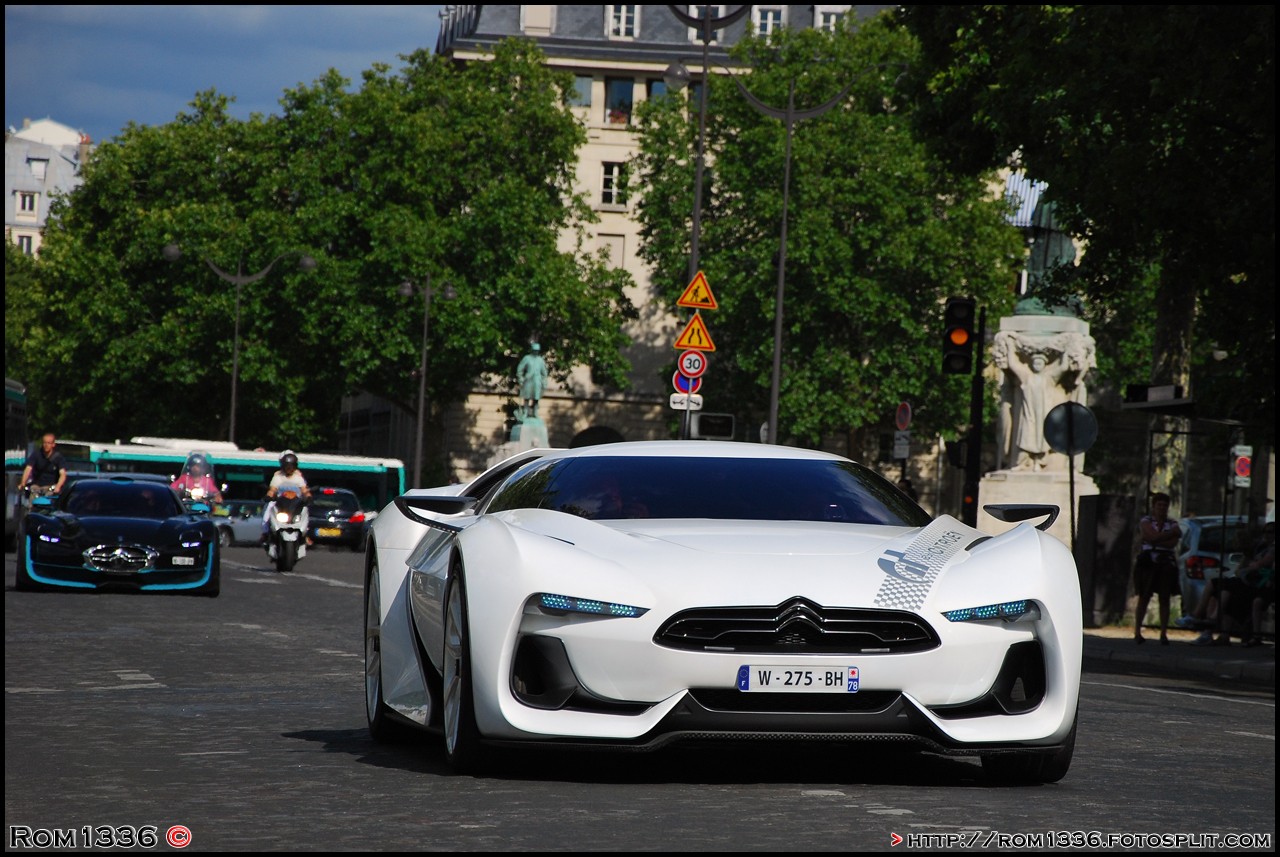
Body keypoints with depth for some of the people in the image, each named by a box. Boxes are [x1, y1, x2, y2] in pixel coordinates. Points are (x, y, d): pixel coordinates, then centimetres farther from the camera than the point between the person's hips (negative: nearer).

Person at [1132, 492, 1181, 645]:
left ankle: (1163, 634, 1)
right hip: (1147, 563, -2)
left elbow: (1173, 543, -5)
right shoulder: (1146, 521, 4)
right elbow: (1155, 536, -14)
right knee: (1144, 598, -3)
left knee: (1164, 599, -1)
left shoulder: (1172, 524, 12)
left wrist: (1153, 540, -10)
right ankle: (1137, 632, -1)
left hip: (1166, 565, 2)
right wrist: (1174, 532, -6)